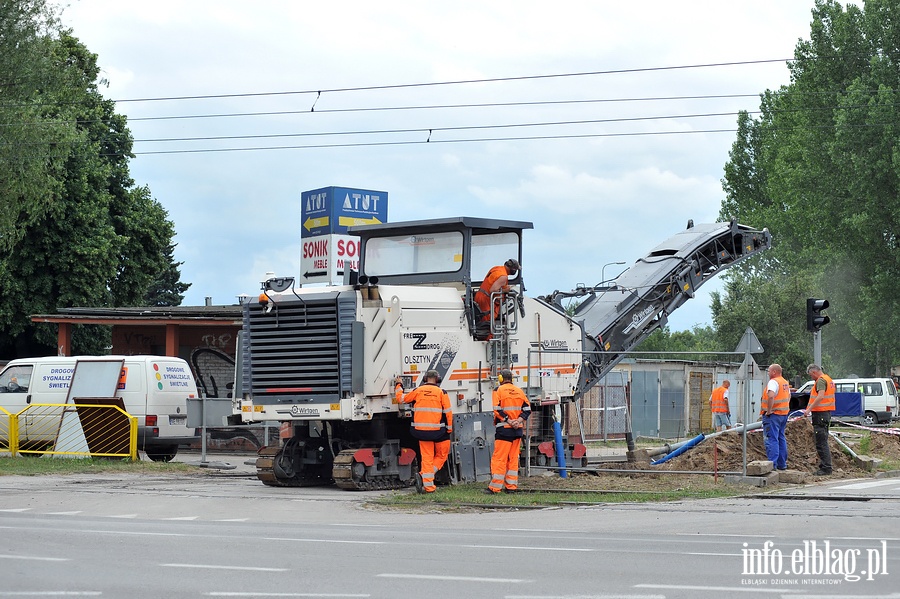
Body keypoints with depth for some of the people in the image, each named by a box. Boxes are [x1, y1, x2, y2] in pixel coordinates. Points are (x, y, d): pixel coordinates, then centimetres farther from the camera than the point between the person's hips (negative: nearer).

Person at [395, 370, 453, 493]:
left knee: (426, 458, 8)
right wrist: (449, 429, 7)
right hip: (438, 431, -3)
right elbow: (448, 412, -3)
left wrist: (399, 386, 34)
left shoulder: (417, 391, 4)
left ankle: (428, 486, 0)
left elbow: (401, 399, 17)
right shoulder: (441, 393, -3)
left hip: (422, 431, 3)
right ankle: (424, 475, -5)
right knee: (441, 456, 12)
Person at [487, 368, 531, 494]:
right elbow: (527, 409, 6)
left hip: (504, 429, -5)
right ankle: (512, 486, 12)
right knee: (513, 458, 11)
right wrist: (519, 420, -4)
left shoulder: (498, 390, -4)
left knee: (499, 458, -4)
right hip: (517, 430, 5)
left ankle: (495, 487, -7)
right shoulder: (519, 391, 11)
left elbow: (497, 409, -15)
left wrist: (508, 421, -12)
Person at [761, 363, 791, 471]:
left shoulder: (773, 382, -15)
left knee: (772, 439, -9)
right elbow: (789, 396, 29)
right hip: (783, 414, 9)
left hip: (773, 414, -9)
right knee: (781, 439, 16)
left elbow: (771, 396, -31)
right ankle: (782, 464, 20)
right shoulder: (785, 383, 15)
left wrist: (769, 410, -23)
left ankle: (772, 464, -14)